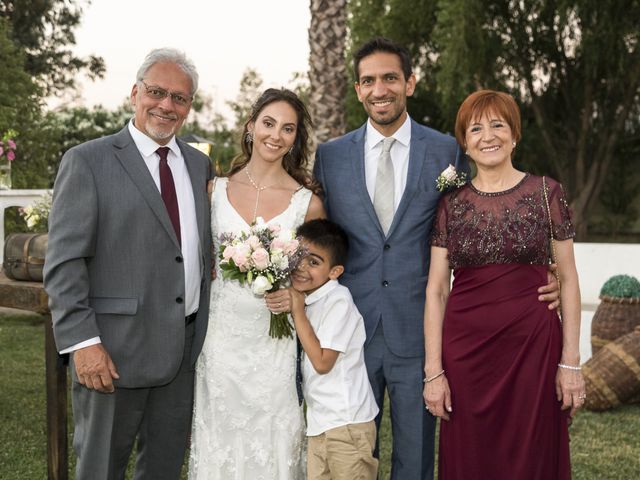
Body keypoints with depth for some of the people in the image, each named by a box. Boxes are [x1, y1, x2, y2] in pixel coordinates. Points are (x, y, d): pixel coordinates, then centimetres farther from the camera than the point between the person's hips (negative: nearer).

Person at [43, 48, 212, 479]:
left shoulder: (199, 165, 11)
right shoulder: (88, 162, -6)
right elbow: (64, 263, -10)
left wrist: (205, 331, 8)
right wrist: (82, 342, -17)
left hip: (185, 352, 5)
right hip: (115, 352, -5)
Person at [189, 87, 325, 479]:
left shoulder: (309, 203, -2)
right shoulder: (216, 191, 3)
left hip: (275, 342, -1)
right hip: (221, 338, 2)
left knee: (271, 445, 5)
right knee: (221, 440, 10)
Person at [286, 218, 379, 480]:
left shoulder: (338, 301, -16)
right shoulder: (307, 298, 8)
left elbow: (322, 362, -18)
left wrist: (297, 311, -16)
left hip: (346, 422, -8)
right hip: (318, 421, 8)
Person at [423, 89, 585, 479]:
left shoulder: (546, 192, 1)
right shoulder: (451, 203, 5)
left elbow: (568, 280, 2)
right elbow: (436, 290, 3)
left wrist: (570, 362, -3)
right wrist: (434, 371, -3)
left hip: (534, 345, -1)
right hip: (465, 348, 1)